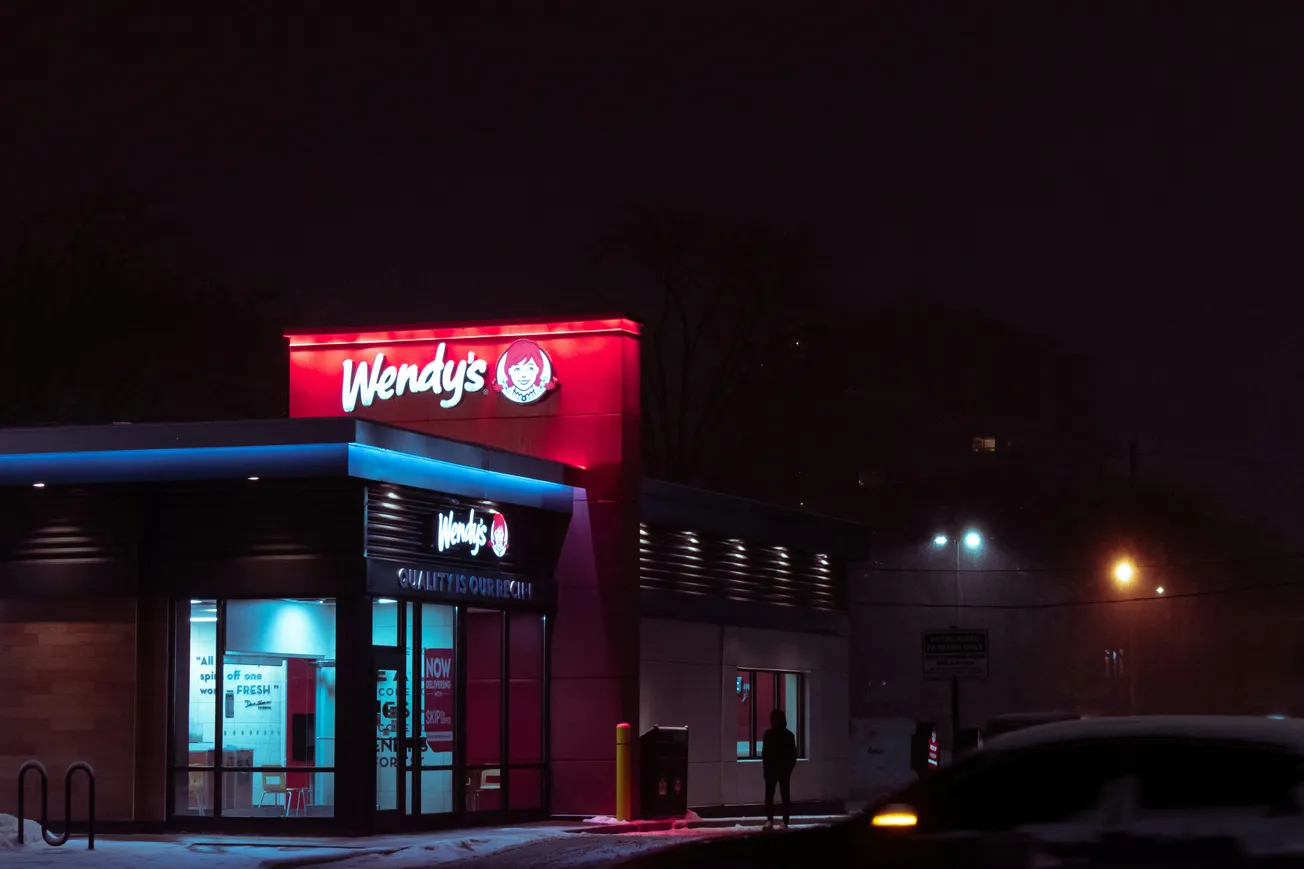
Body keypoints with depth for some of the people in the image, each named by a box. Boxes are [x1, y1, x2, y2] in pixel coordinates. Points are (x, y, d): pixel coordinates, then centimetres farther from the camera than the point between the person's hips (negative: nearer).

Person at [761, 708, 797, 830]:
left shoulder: (769, 734, -8)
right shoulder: (789, 735, 2)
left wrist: (764, 765, 1)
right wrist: (791, 766, 11)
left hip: (771, 768, -2)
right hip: (785, 768, 2)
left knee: (769, 794, 1)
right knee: (785, 795, 4)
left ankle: (769, 820, -7)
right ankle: (785, 822, 3)